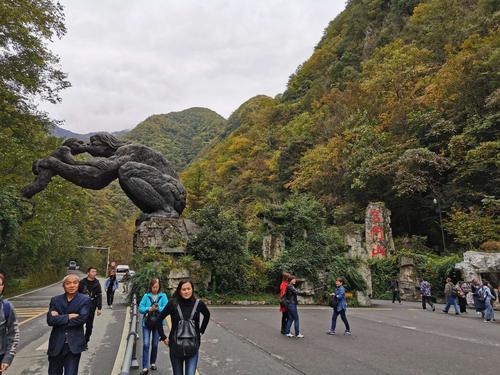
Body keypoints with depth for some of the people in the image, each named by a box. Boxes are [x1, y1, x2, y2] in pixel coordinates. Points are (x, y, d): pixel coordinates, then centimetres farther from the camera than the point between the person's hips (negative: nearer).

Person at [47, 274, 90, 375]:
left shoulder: (85, 300, -4)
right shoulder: (55, 300, 4)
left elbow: (81, 319, -17)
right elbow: (50, 320, -9)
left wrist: (59, 318, -9)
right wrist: (68, 317, -15)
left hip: (74, 345, -3)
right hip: (56, 345, 3)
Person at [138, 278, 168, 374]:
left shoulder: (163, 296, -3)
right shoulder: (146, 296, -2)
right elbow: (140, 308, -5)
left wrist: (158, 308, -24)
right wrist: (149, 309, -19)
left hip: (158, 323, 1)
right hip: (146, 323, 0)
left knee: (155, 344, 14)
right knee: (146, 344, -7)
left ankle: (153, 363, 34)